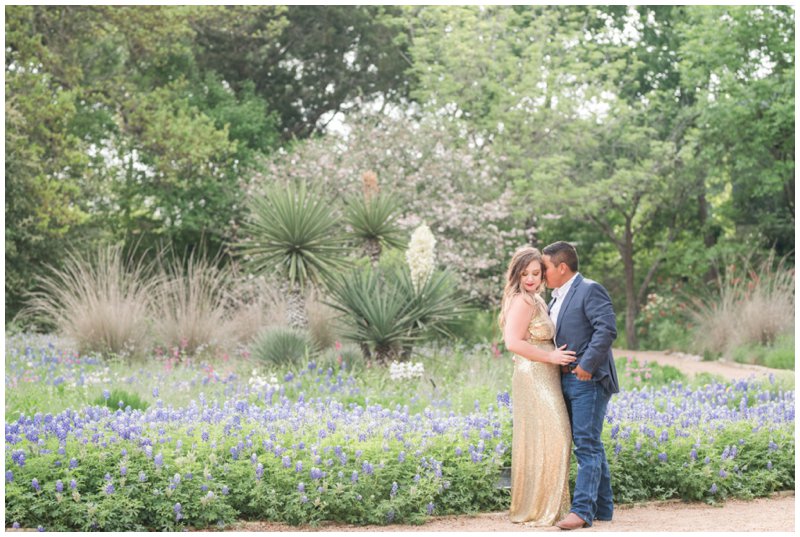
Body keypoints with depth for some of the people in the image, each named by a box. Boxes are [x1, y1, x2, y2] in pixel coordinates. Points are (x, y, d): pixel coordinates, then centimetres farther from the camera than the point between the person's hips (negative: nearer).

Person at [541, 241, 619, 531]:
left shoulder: (590, 290, -9)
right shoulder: (557, 298, 19)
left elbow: (607, 329, -20)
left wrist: (588, 364, -23)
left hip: (589, 380, -9)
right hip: (567, 380, 10)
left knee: (587, 445, -11)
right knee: (590, 445, 13)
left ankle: (583, 509, -14)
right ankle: (603, 507, 20)